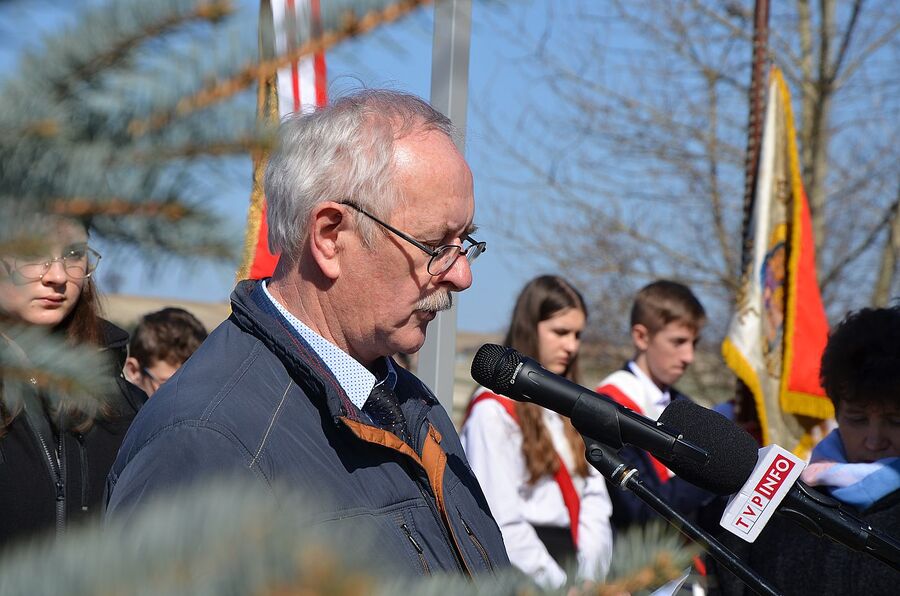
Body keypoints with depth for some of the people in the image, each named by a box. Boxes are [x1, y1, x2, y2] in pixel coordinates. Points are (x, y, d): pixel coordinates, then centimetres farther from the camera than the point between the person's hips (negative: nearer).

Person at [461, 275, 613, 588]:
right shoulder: (494, 409, -4)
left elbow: (594, 494, 10)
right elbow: (501, 521, -11)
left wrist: (590, 575, -4)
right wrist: (560, 585, -13)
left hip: (571, 560, 6)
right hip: (524, 569, -6)